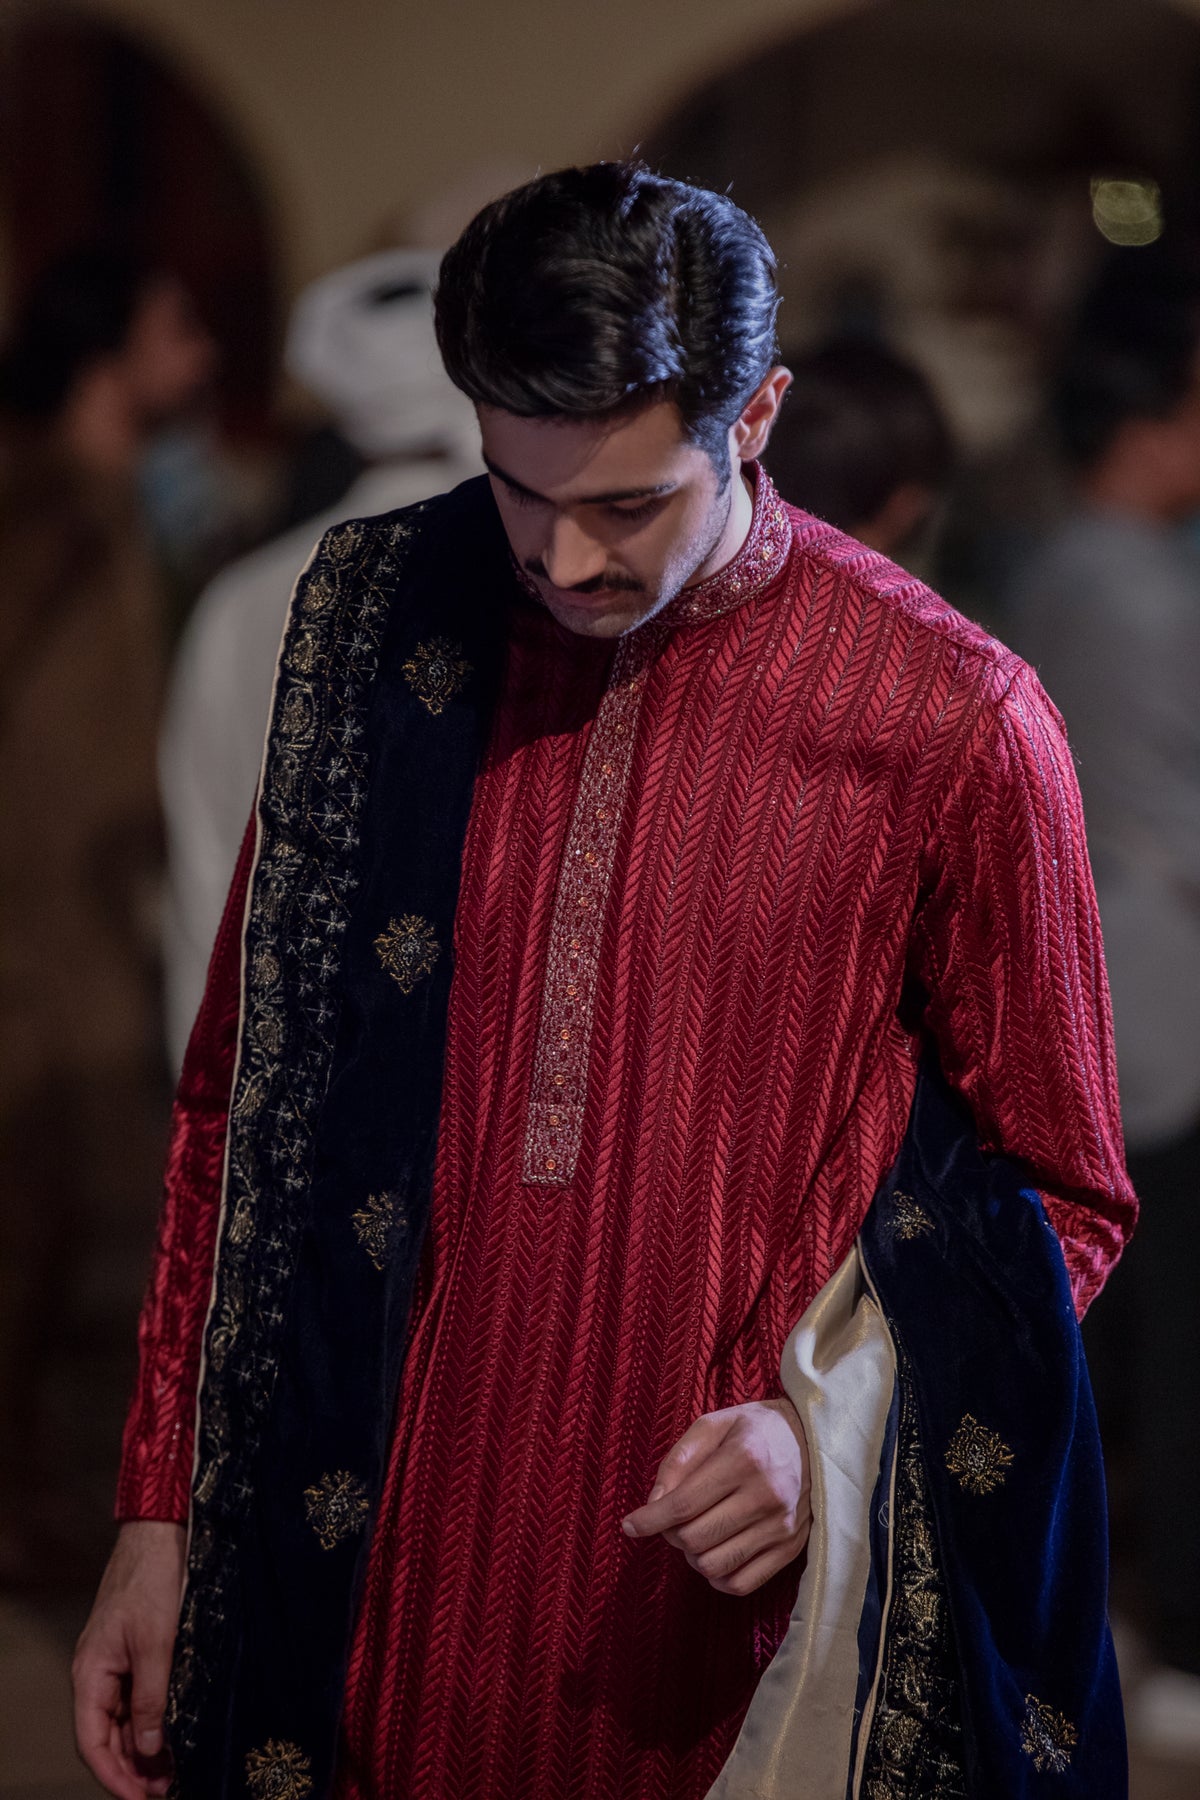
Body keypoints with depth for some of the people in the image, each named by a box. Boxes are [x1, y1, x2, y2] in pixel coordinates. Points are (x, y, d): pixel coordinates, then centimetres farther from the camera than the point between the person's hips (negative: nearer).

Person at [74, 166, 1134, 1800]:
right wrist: (160, 1512, 4)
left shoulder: (951, 725, -10)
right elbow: (241, 1105, 7)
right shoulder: (368, 624, 0)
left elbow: (1061, 1196, -1)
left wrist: (829, 1427, -17)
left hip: (713, 1590, -2)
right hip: (381, 1558, 2)